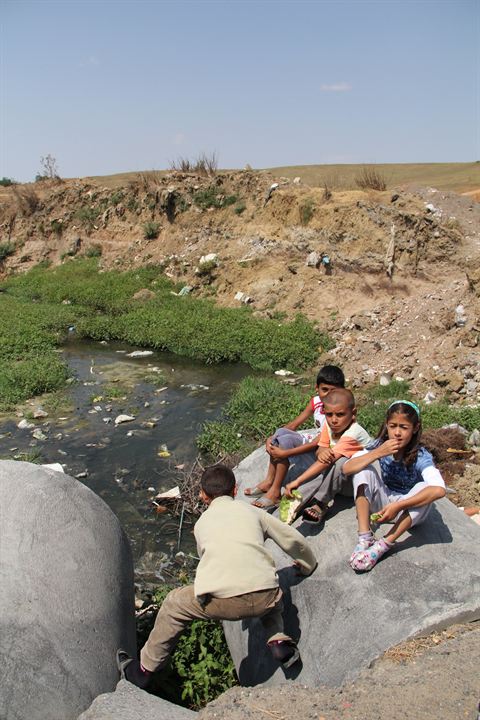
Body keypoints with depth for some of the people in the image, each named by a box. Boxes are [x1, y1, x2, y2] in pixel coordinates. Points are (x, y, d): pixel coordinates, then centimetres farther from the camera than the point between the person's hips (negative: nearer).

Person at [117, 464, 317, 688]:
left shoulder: (202, 522, 24)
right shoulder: (252, 512, 23)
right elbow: (294, 540, 27)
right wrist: (308, 566, 48)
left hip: (221, 601, -2)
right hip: (263, 599, 2)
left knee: (173, 605, 27)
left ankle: (144, 670, 37)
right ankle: (279, 641, 17)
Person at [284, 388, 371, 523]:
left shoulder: (353, 434, -30)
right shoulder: (329, 424, -7)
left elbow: (328, 460, -37)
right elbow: (321, 449, -5)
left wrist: (297, 482, -42)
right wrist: (322, 452, -33)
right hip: (339, 480, 7)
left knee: (341, 462, -34)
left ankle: (320, 503, -25)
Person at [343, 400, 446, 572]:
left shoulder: (421, 457, -21)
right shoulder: (379, 446, -14)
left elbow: (439, 490, -39)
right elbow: (347, 468, -23)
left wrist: (398, 506, -44)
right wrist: (378, 453, -34)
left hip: (407, 511, -2)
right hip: (381, 503, 2)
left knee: (424, 488, -32)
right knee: (365, 464, -20)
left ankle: (384, 545, -30)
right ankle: (365, 537, -27)